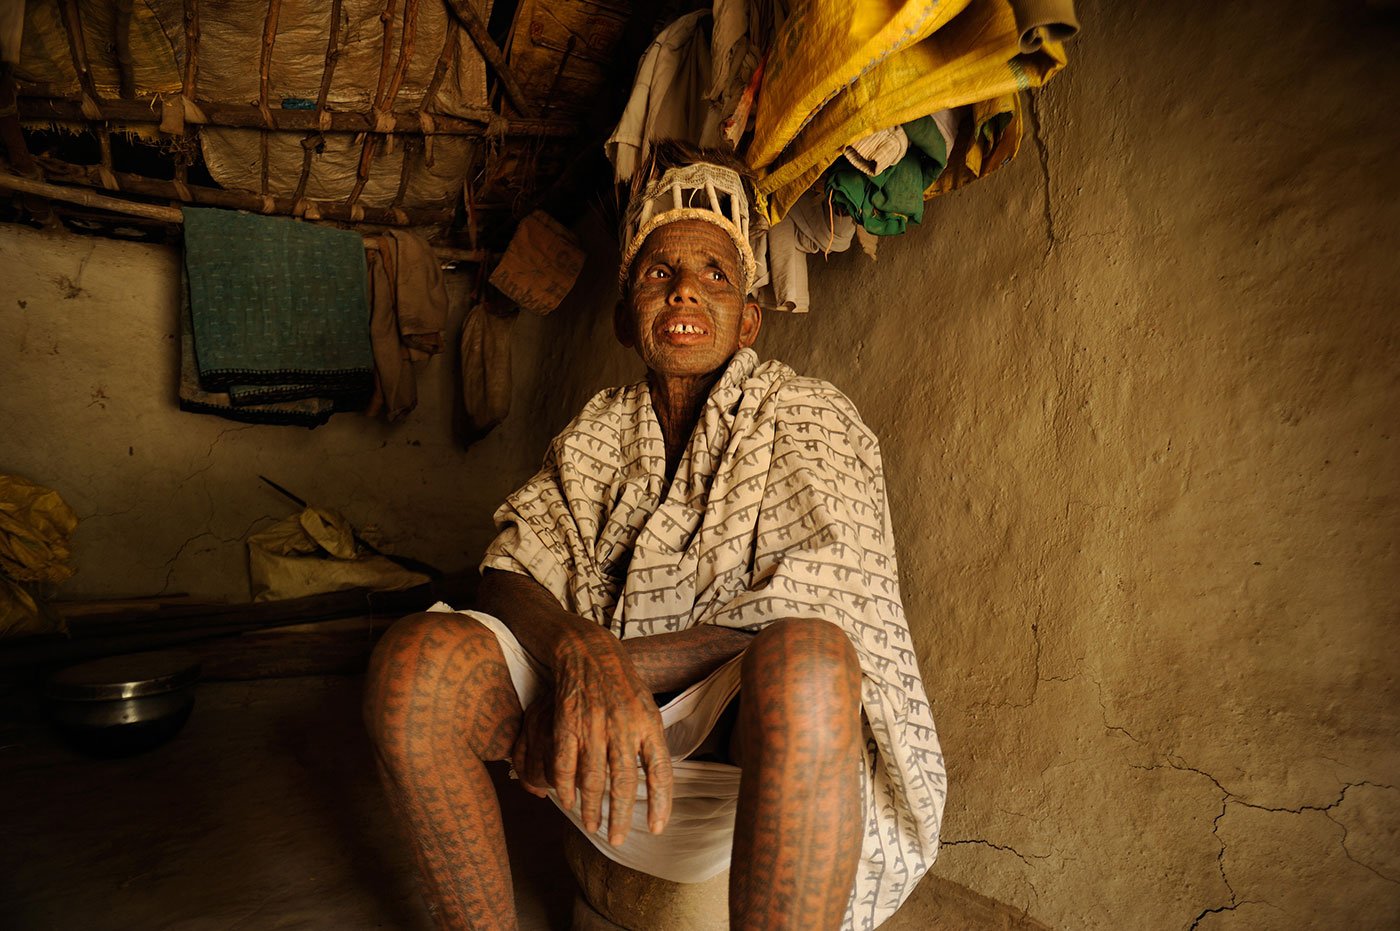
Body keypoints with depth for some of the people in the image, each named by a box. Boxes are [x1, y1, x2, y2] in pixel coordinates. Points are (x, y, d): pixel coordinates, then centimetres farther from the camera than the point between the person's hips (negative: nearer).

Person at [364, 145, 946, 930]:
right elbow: (510, 575, 2)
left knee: (801, 661, -37)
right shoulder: (599, 431, 12)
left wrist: (621, 665, -17)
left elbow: (812, 630, -14)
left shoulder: (810, 418, -2)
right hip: (614, 740, 4)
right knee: (416, 656, -18)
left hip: (755, 735, -3)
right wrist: (580, 654, -22)